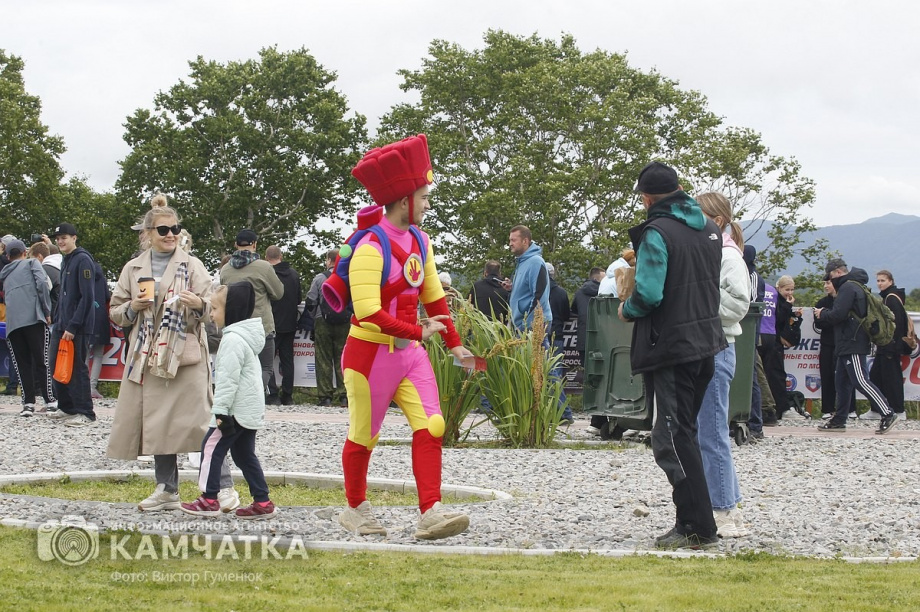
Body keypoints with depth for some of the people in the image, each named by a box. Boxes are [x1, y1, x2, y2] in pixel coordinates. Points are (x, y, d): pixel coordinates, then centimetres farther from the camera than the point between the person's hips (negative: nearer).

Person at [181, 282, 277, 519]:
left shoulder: (233, 339, -16)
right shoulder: (247, 335, 16)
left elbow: (228, 378, -21)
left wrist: (221, 410, -20)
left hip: (237, 409, -10)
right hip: (251, 408, 10)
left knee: (211, 447, -2)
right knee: (244, 453, 12)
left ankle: (209, 499, 0)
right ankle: (262, 501, 9)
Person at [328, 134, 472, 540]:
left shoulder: (419, 240, 6)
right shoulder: (371, 248, -19)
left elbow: (433, 296, 16)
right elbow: (368, 312, -27)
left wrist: (454, 344, 15)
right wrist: (418, 331, -23)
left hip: (410, 353, 7)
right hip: (371, 354, -7)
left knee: (430, 426, -8)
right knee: (364, 436, 8)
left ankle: (430, 514, -12)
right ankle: (356, 509, 27)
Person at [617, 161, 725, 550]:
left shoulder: (657, 233, -15)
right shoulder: (709, 228, 11)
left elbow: (649, 294, -22)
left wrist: (627, 310, -1)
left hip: (669, 347, -8)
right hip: (706, 343, 8)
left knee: (672, 437, -5)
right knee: (684, 433, 17)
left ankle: (698, 528, -7)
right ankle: (693, 521, 19)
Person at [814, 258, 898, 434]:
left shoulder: (848, 287, -13)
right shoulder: (854, 286, 20)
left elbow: (838, 315, -21)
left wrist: (822, 313, -3)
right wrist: (826, 313, 10)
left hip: (853, 345, -11)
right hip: (848, 345, 11)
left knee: (860, 381, -13)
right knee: (842, 381, 12)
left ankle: (887, 414, -15)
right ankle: (839, 420, 17)